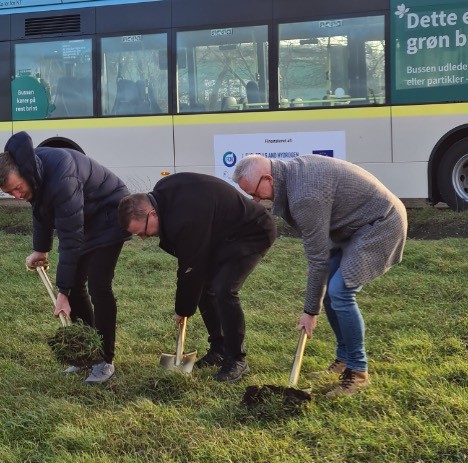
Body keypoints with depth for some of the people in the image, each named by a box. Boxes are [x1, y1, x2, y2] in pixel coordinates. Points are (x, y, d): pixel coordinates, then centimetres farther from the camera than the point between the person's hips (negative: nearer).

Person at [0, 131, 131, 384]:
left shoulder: (61, 178, -38)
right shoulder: (31, 170, -12)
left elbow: (70, 239, -35)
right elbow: (41, 209, 10)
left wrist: (63, 292, -31)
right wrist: (40, 249, 15)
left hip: (108, 216, -8)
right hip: (82, 219, 8)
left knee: (98, 285, -14)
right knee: (74, 284, 4)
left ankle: (105, 361, -4)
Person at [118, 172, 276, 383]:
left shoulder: (185, 219, -36)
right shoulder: (162, 191, -8)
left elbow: (191, 269, -24)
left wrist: (183, 310, -9)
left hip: (253, 233, -10)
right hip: (224, 231, 10)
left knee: (223, 290, -22)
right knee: (204, 285, 6)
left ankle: (236, 360, -8)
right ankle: (218, 349, 17)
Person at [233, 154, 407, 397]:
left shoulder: (305, 197, -28)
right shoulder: (295, 168, 1)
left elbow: (318, 258, -22)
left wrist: (310, 311, -12)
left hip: (380, 223, -10)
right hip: (358, 221, 10)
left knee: (339, 292, -16)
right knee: (327, 286, 7)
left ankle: (358, 372, -4)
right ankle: (344, 357, 20)